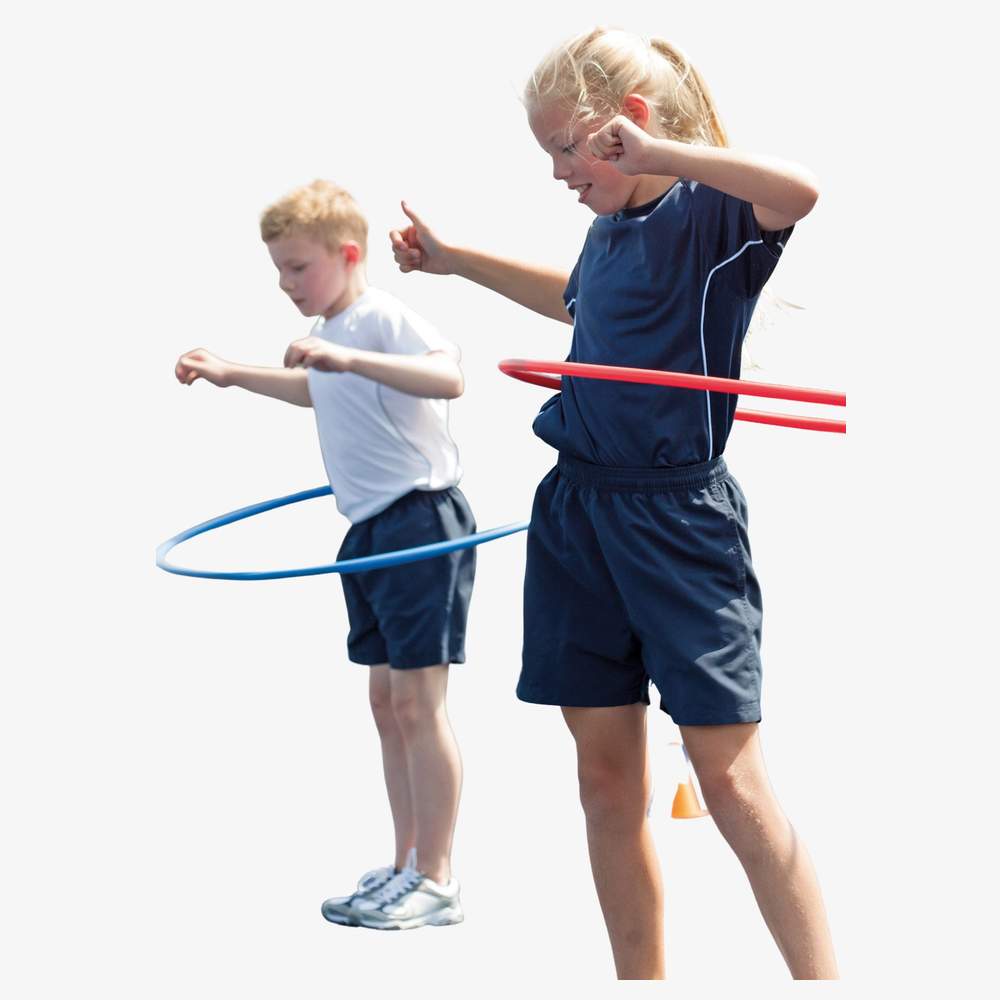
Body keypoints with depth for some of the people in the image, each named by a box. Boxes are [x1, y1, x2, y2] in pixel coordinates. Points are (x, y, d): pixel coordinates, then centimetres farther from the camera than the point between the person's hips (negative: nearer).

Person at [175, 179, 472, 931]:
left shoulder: (383, 318, -16)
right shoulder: (335, 330, 13)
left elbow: (448, 377, -36)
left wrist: (347, 357, -43)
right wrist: (232, 374, 35)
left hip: (420, 523, -10)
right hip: (374, 530, 10)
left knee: (417, 702, -8)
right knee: (387, 700, 13)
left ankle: (436, 882, -3)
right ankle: (407, 866, 21)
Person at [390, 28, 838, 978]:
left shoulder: (709, 215, -12)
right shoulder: (610, 229, 11)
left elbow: (798, 189, -36)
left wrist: (657, 152, -36)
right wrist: (458, 260, 38)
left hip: (677, 519, -8)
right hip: (578, 510, 8)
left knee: (730, 773, -8)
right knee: (605, 775, 8)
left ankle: (823, 980, -2)